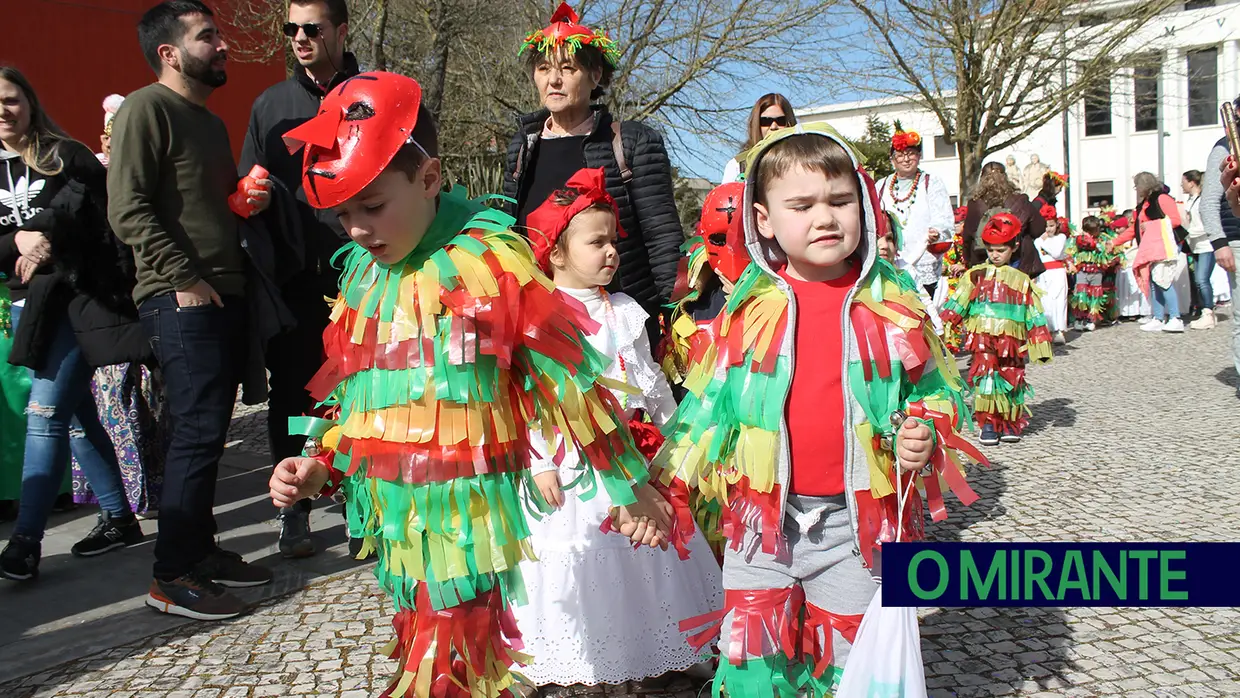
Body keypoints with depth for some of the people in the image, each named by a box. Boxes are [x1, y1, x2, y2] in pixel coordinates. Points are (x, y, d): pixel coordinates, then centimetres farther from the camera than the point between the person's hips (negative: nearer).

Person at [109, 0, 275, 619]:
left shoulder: (211, 121, 22)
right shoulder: (146, 109, -6)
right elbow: (127, 208, -15)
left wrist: (253, 197, 10)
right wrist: (184, 278, -18)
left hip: (225, 295, 9)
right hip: (180, 298, -9)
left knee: (209, 431, 12)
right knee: (197, 431, -11)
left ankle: (201, 551, 22)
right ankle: (172, 577, -2)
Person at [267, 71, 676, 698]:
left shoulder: (490, 261, -12)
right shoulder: (361, 274, 9)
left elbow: (569, 377, -10)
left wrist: (631, 486, -6)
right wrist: (317, 465, 5)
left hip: (466, 513, -7)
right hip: (396, 518, 7)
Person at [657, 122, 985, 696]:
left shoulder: (892, 304, -2)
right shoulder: (749, 306, -2)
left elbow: (937, 390, 8)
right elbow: (707, 401, 7)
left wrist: (925, 433, -12)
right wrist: (666, 483, 7)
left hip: (858, 523, 0)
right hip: (762, 517, 1)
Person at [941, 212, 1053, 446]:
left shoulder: (1022, 280, 9)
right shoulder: (976, 275, 7)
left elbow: (1034, 315, 11)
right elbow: (957, 304, 7)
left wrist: (1040, 347, 9)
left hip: (1011, 342, 2)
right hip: (983, 339, -1)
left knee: (1011, 380, 6)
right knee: (985, 377, -9)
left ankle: (1010, 424, 21)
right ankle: (988, 425, 0)